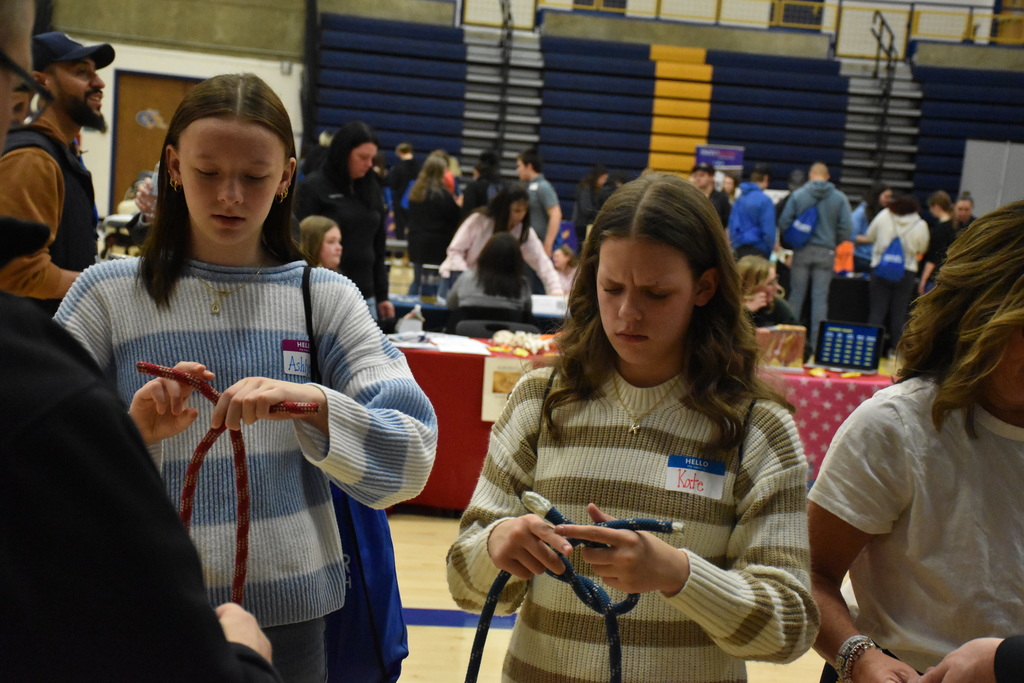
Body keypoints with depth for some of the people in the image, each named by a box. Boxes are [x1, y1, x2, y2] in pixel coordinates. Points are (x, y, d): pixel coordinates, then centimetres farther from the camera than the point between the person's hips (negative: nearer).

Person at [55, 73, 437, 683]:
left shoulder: (326, 297, -1)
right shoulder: (109, 293, -2)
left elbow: (413, 459, -10)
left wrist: (313, 403, -26)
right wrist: (129, 433, -23)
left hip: (288, 609, 1)